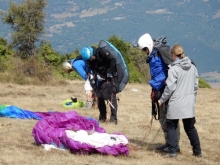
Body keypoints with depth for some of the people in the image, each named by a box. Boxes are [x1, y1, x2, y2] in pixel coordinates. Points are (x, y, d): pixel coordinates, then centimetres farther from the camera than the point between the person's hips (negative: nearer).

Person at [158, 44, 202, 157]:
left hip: (176, 103, -5)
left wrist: (162, 100, 1)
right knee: (190, 127, 15)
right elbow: (196, 85, 12)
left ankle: (172, 151, -2)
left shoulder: (174, 69, -12)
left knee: (171, 126, 5)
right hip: (189, 103, 5)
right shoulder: (193, 68, 5)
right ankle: (197, 151, 17)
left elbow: (170, 87, -11)